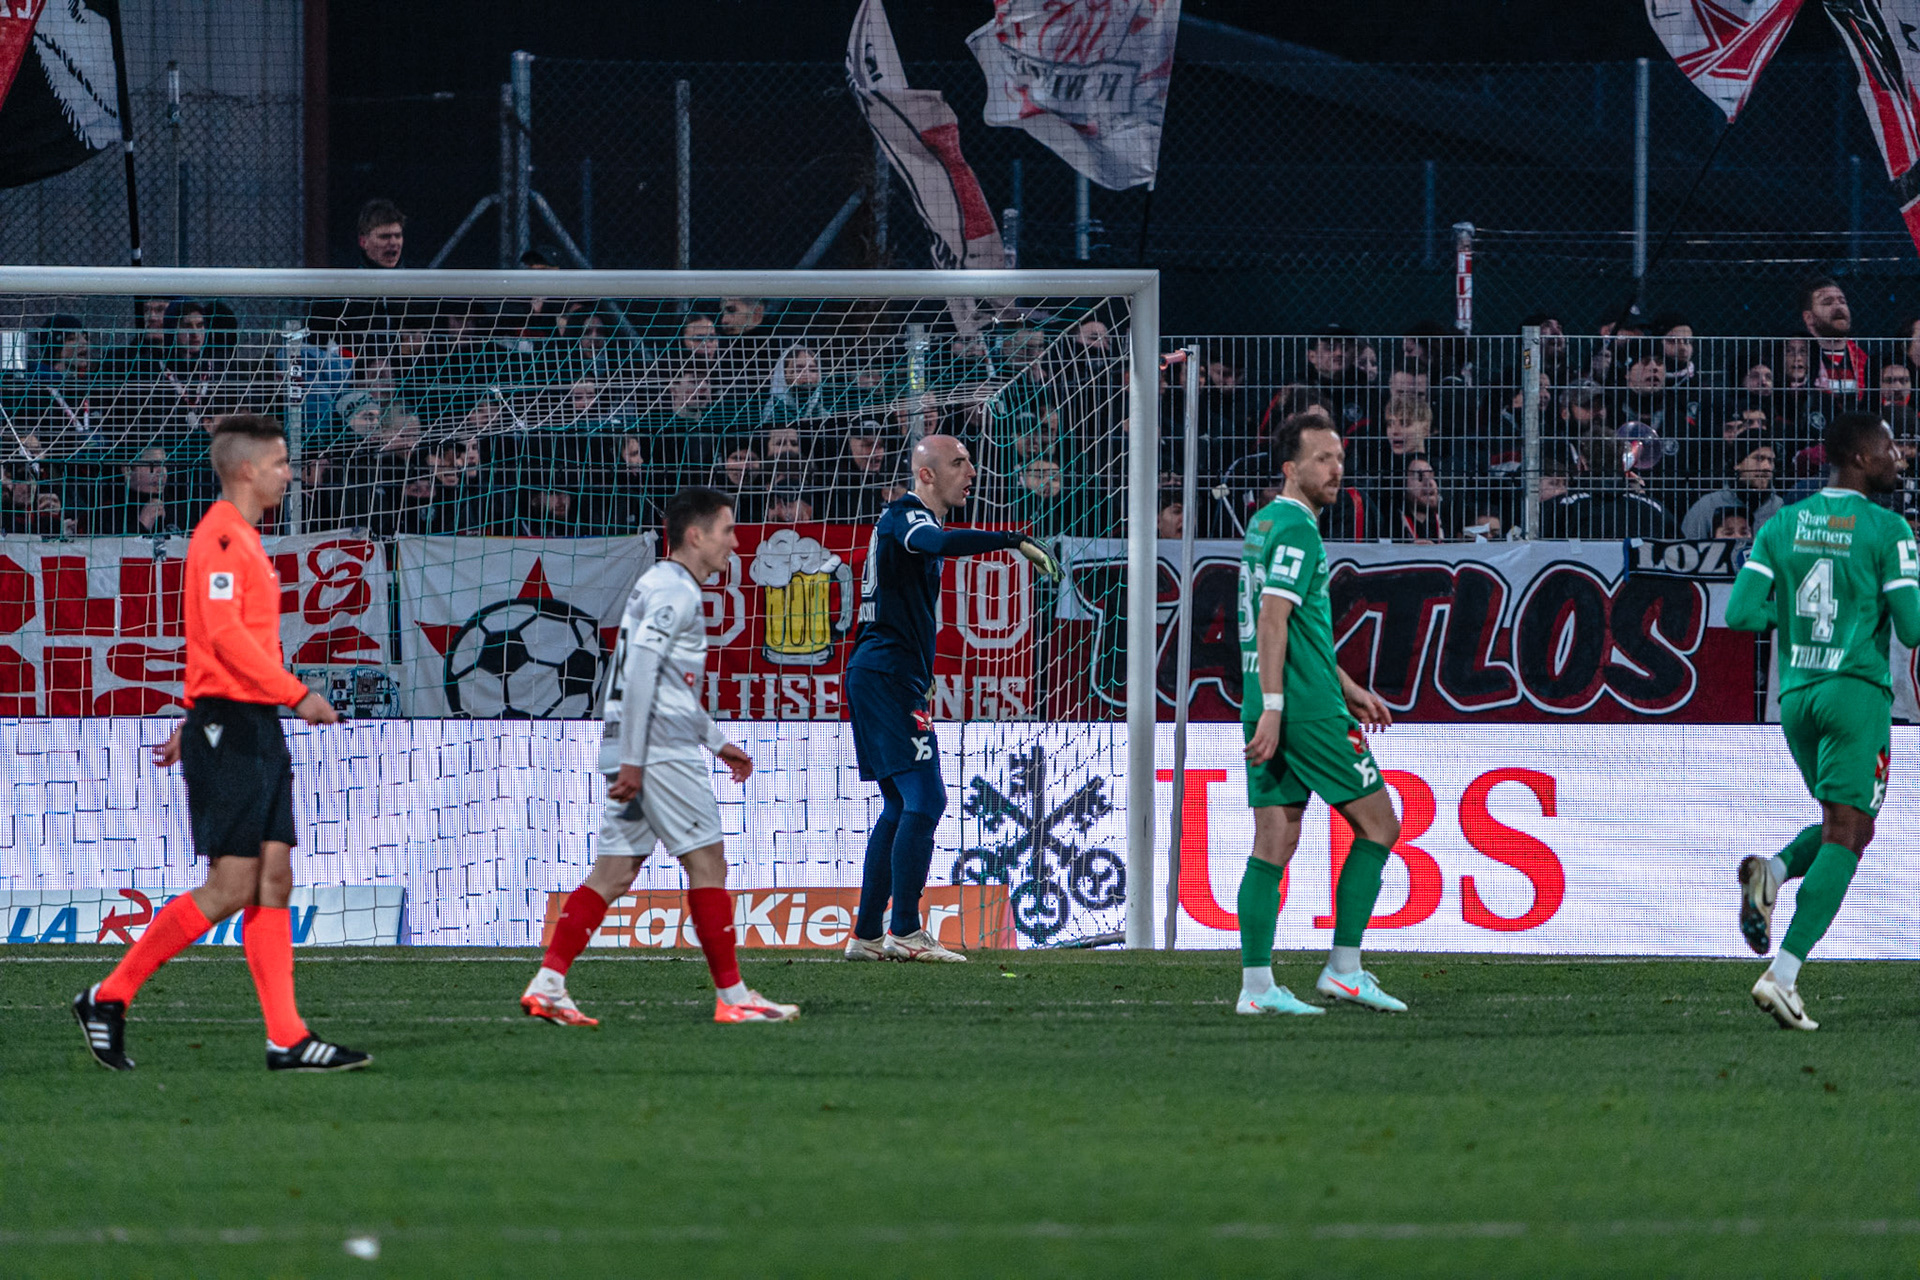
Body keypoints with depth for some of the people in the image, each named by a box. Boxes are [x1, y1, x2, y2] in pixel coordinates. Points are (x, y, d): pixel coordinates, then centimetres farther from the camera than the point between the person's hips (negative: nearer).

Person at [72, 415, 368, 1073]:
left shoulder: (241, 538, 19)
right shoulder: (220, 537, -12)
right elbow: (224, 634, -22)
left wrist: (194, 721, 25)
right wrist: (296, 694, -23)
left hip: (256, 728, 10)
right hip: (229, 729, -10)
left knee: (274, 880, 4)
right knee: (230, 889, -10)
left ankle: (287, 1039, 1)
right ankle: (108, 999, -1)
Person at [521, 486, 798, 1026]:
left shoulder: (666, 588, 22)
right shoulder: (673, 591, -11)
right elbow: (640, 673, -20)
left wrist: (717, 741, 32)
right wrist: (633, 760, -22)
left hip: (635, 755, 10)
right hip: (659, 752, -10)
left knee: (614, 870, 6)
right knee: (707, 861, -3)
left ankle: (547, 985, -1)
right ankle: (732, 997, 0)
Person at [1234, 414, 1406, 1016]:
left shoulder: (1265, 523, 19)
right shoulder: (1295, 530, -12)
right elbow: (1272, 622, -20)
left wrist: (1346, 687, 31)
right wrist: (1273, 707, -24)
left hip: (1275, 712, 9)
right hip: (1306, 709, -9)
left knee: (1273, 846, 6)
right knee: (1378, 825, 1)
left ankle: (1256, 985, 2)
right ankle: (1344, 967, -1)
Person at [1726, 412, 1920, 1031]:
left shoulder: (1781, 526, 8)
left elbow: (1740, 613, 1)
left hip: (1796, 695, 6)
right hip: (1855, 691, -6)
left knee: (1842, 826, 23)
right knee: (1847, 835, -6)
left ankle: (1773, 873, -8)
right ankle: (1782, 976, -18)